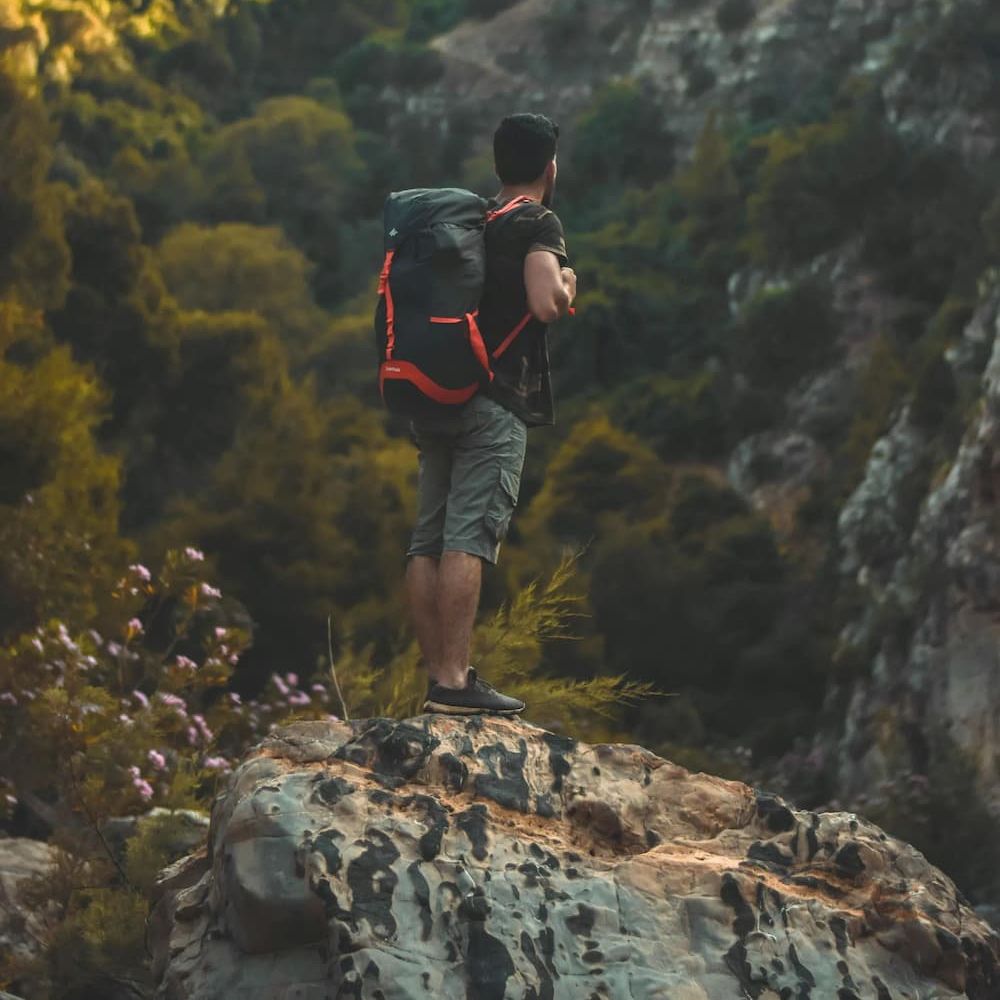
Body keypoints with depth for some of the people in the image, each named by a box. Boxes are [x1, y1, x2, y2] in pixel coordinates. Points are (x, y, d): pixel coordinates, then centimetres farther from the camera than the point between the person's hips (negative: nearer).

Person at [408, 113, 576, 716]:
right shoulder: (538, 223, -3)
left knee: (428, 541, 5)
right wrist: (568, 283, 1)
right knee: (469, 538, -13)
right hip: (495, 402, -8)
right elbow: (546, 304, -19)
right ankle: (455, 682, -17)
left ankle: (437, 677, 6)